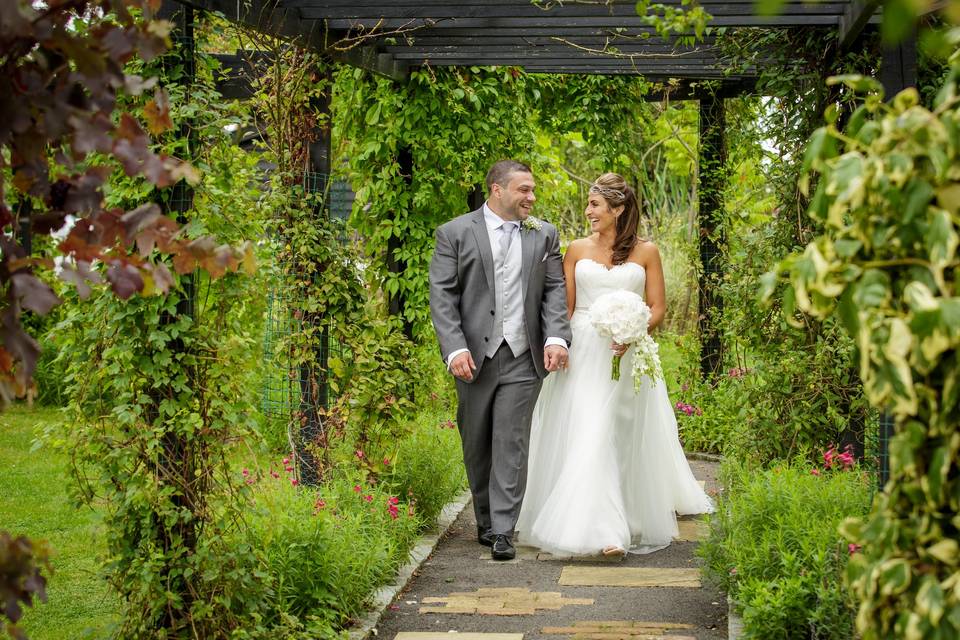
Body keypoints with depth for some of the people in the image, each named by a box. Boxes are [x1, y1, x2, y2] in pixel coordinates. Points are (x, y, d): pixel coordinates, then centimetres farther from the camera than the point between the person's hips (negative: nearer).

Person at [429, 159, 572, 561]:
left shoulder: (544, 235, 9)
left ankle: (503, 531, -4)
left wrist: (556, 337, -10)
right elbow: (442, 296, -3)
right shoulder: (455, 234, 1)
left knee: (511, 443, -5)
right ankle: (485, 519, 25)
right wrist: (455, 348, -14)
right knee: (476, 444, 10)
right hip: (474, 357, 0)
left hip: (523, 358, 0)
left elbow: (555, 290, 6)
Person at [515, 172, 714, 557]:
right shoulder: (577, 250, 8)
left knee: (620, 438, 2)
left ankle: (632, 522, 16)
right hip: (582, 355, 1)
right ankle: (602, 528, -3)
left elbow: (657, 308, 3)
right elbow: (564, 307, 8)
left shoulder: (646, 252, 4)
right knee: (582, 438, -7)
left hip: (625, 357, -1)